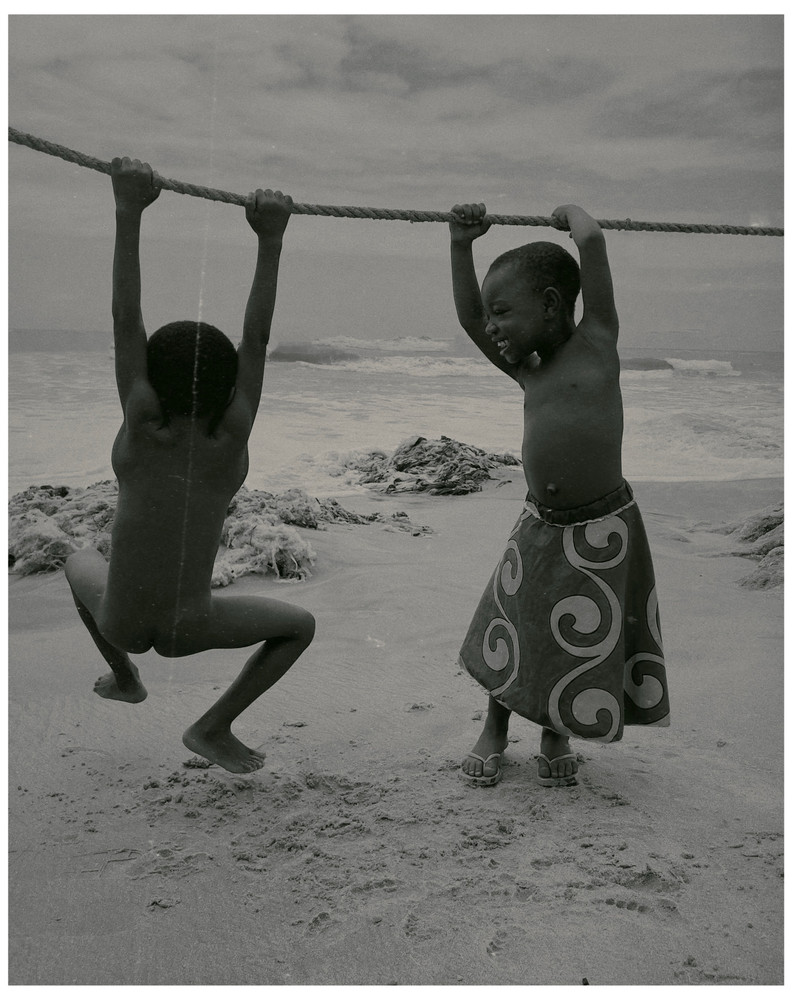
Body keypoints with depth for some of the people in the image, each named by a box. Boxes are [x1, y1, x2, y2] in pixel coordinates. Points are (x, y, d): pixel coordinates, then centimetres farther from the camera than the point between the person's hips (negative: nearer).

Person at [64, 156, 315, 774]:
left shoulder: (142, 430, -17)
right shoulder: (230, 441, -16)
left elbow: (126, 321, -22)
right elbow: (257, 340, -16)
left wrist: (129, 211, -25)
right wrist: (271, 240, -17)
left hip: (121, 622, 2)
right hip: (190, 630, -1)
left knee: (81, 562, 36)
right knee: (300, 626, 21)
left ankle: (123, 676, 46)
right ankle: (215, 728, 14)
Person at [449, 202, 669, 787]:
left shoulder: (596, 339, -6)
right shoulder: (528, 372, 9)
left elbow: (593, 241, -12)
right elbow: (468, 318, 12)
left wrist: (571, 212, 6)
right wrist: (462, 246, 6)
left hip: (602, 530, -5)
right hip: (540, 527, 5)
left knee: (584, 643, 9)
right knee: (511, 632, 12)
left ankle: (557, 737, 33)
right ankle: (495, 734, 34)